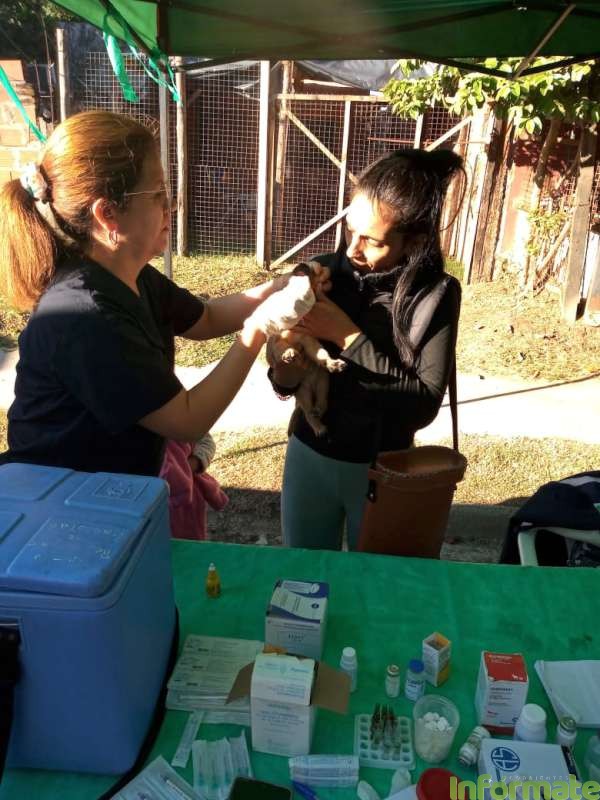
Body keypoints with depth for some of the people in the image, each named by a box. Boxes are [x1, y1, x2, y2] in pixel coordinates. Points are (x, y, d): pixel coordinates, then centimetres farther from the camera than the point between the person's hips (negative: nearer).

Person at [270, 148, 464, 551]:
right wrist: (285, 369, -28)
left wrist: (349, 339, -25)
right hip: (309, 456, 2)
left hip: (382, 468, -2)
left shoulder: (435, 295, -16)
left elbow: (425, 403, -21)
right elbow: (286, 385, -5)